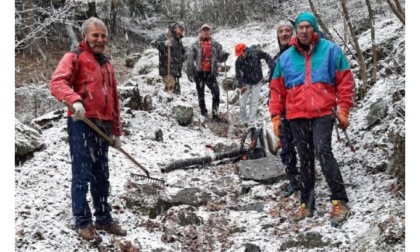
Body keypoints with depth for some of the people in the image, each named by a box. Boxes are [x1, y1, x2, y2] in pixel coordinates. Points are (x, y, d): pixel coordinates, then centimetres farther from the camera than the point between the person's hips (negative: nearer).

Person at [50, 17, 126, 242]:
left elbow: (114, 99, 23)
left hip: (102, 126, 7)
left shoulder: (106, 64, 21)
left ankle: (104, 219, 24)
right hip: (81, 123, -7)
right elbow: (57, 82, -18)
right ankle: (83, 223, 8)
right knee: (82, 175, -3)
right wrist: (75, 100, -36)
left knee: (101, 176, 13)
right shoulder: (74, 57, -1)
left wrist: (116, 131, 20)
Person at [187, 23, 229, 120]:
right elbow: (190, 59, 1)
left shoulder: (215, 44, 6)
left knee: (216, 93, -10)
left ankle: (215, 113, -3)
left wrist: (225, 56, -15)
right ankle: (203, 112, 23)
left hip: (211, 73, 1)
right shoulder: (195, 44, 1)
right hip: (199, 73, 0)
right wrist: (190, 73, -3)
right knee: (201, 94, 9)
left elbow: (220, 58, 8)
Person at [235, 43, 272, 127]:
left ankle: (251, 123, 0)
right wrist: (241, 85, -25)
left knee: (254, 103, -4)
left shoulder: (256, 53, -19)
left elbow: (266, 56, -3)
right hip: (246, 83, 1)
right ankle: (244, 122, 13)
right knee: (242, 103, -3)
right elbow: (238, 75, -12)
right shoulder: (238, 61, -16)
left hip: (257, 82, -1)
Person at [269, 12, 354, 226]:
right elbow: (277, 89, 14)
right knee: (305, 160, 9)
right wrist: (276, 116, 9)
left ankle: (339, 201, -11)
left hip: (322, 113, -3)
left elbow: (344, 80, 3)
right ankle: (306, 205, 16)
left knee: (323, 151, -18)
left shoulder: (330, 50, 2)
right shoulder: (286, 57, 10)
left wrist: (343, 109, -4)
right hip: (296, 117, 4)